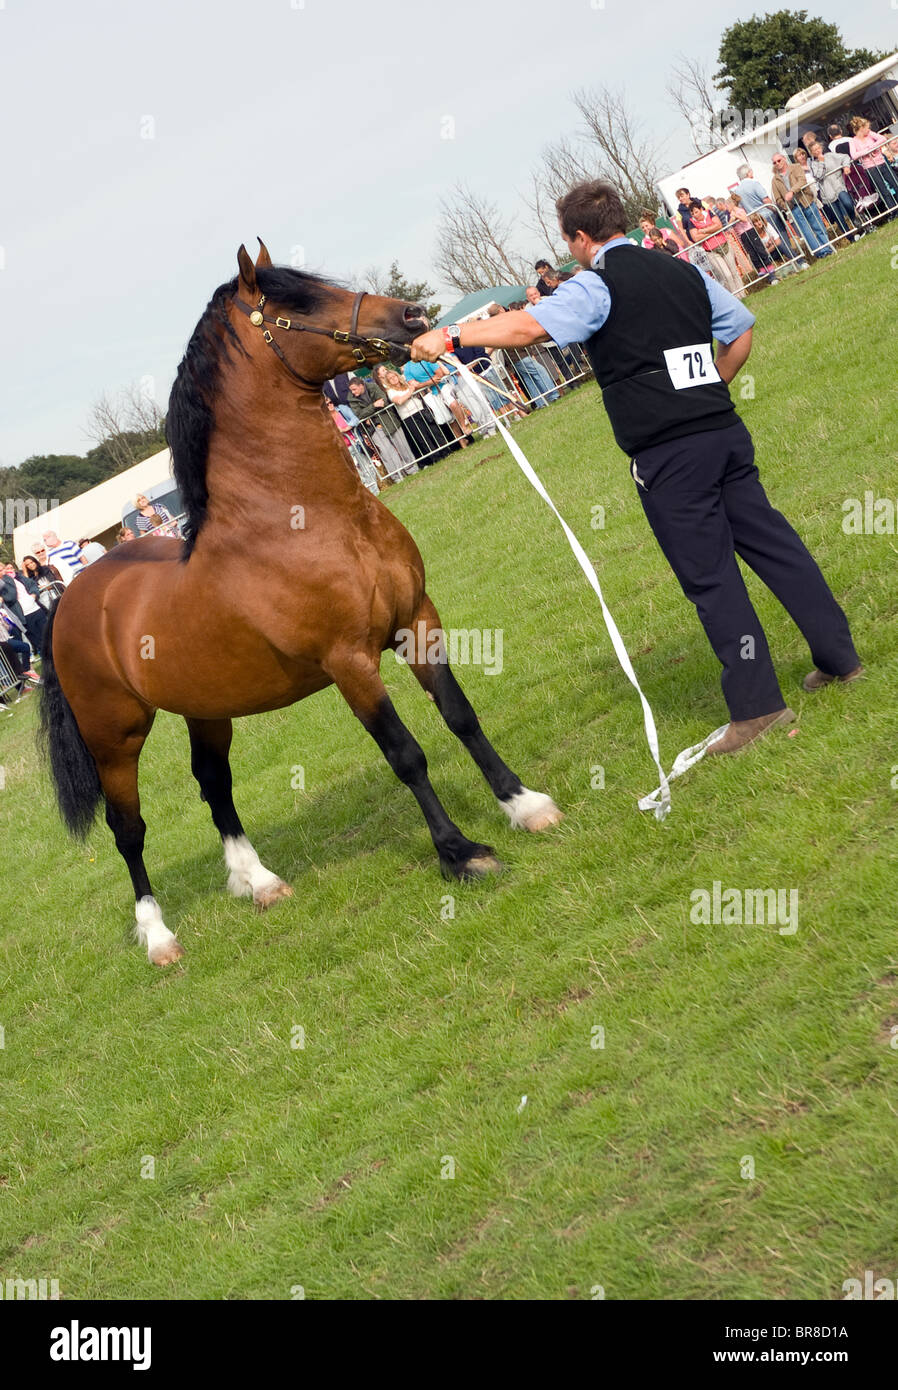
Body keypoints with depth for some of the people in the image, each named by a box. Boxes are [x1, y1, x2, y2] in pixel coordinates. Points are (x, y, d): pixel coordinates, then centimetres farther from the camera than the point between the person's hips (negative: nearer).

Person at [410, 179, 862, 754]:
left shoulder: (596, 286, -7)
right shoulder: (682, 271, 15)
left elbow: (527, 328, -21)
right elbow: (742, 331, 22)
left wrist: (447, 338, -17)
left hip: (669, 456, -7)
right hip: (725, 430, 7)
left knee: (710, 576, -1)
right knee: (770, 540, 16)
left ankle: (758, 705, 3)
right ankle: (840, 654, 23)